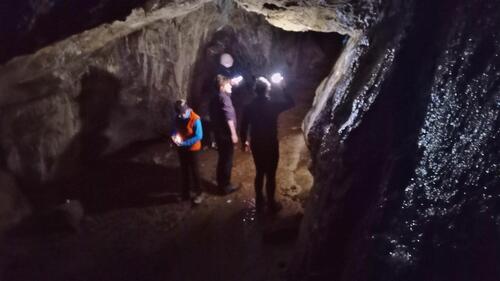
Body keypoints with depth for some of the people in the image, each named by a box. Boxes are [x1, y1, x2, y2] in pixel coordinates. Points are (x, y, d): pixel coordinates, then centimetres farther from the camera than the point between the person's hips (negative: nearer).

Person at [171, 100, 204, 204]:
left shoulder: (195, 119, -23)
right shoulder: (178, 117, -4)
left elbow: (199, 136, -22)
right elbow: (175, 129, 10)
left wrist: (184, 143, -27)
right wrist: (174, 136, -14)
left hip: (192, 149, -6)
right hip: (182, 149, 6)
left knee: (194, 171, 5)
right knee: (184, 171, 16)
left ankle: (199, 194, 20)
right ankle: (186, 192, 31)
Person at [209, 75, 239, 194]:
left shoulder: (214, 98, 11)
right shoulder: (224, 98, -18)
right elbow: (229, 117, -25)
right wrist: (233, 134, -24)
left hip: (218, 133, 9)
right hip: (226, 134, -9)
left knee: (222, 159, 18)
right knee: (227, 160, 0)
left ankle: (221, 183, 27)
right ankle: (226, 186, 8)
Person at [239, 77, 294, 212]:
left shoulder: (249, 107, -7)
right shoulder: (273, 105, -17)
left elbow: (243, 127, 1)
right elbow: (291, 103, 1)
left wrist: (244, 142, 17)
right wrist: (282, 88, 7)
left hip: (256, 145, 4)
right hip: (270, 145, -4)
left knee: (259, 173, 19)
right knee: (270, 175, 8)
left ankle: (259, 200, 31)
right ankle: (271, 204, 19)